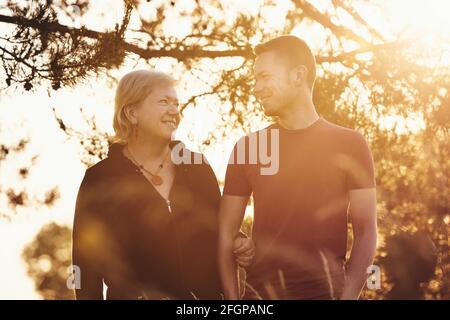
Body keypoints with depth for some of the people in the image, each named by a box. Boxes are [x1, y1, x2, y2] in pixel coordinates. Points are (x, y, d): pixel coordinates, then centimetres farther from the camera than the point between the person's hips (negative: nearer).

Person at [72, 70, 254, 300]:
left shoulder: (197, 168, 3)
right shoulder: (100, 179, -6)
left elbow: (219, 230, 12)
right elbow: (87, 263, -5)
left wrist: (238, 245, -8)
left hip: (206, 293, 3)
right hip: (132, 294, -3)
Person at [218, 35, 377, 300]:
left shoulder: (349, 144, 0)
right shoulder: (247, 147, 5)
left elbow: (366, 231, -3)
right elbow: (226, 232, 4)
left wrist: (349, 295, -15)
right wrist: (231, 297, -8)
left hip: (326, 288, -2)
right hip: (261, 289, 2)